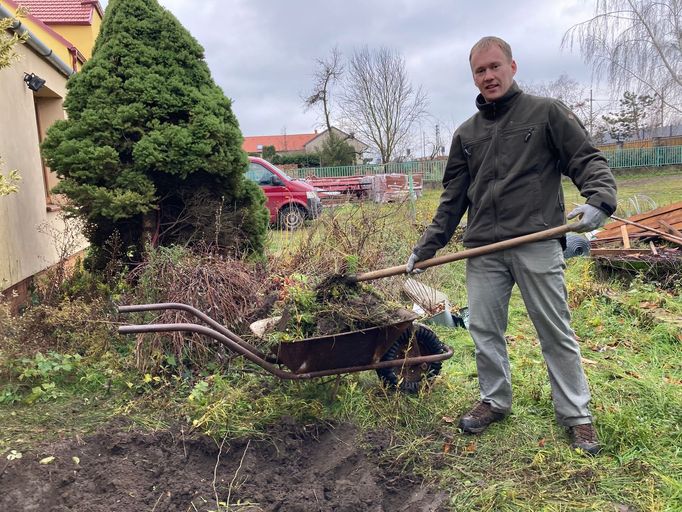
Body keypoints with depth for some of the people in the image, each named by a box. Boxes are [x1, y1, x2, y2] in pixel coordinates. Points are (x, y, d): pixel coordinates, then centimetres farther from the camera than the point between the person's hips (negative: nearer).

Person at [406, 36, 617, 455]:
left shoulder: (547, 112, 5)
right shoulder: (466, 134, 16)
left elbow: (588, 160, 0)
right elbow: (453, 198, 17)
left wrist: (599, 200, -21)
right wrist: (427, 247, 12)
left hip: (538, 244, -4)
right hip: (483, 249, 4)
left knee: (556, 332, 4)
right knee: (485, 332, 8)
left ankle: (576, 414, 19)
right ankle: (495, 401, 28)